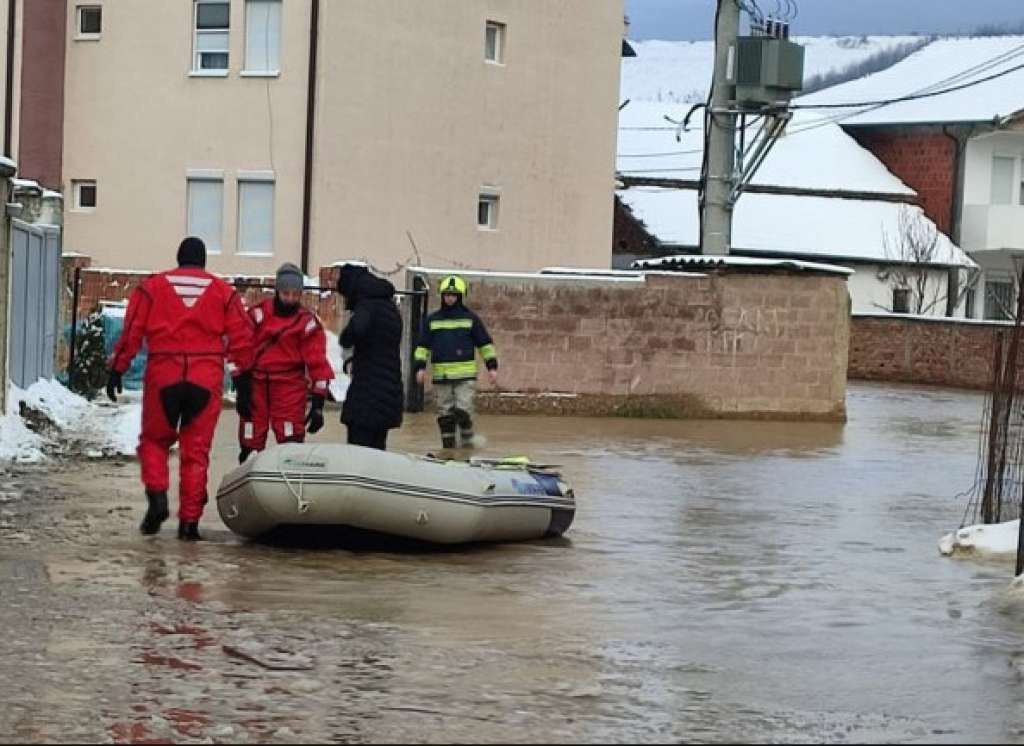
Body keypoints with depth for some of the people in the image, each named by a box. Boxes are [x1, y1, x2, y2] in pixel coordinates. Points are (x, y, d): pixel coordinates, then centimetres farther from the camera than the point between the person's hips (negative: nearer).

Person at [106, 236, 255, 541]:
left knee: (154, 441, 15)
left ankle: (157, 497, -6)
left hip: (163, 376, -1)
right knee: (196, 450, 6)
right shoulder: (223, 291, 9)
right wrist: (244, 384, 10)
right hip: (207, 378, 1)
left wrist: (117, 370, 8)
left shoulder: (153, 287, 7)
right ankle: (189, 520, 4)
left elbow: (131, 333, 2)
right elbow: (241, 340, 6)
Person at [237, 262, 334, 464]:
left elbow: (317, 362, -3)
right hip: (256, 381, 2)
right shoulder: (258, 314, 3)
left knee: (291, 442, -11)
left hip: (289, 385, -2)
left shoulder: (307, 322, -1)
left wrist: (318, 402, -7)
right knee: (250, 441, 7)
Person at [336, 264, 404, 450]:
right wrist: (352, 360, 14)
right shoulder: (390, 307, 18)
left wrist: (346, 344, -12)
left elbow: (356, 328, -33)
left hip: (367, 394, -9)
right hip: (390, 393, 9)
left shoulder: (367, 305, -10)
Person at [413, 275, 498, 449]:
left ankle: (467, 443, 5)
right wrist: (420, 367, 1)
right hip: (441, 375, 3)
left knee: (463, 411, -12)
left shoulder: (471, 318, 4)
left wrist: (492, 366, 3)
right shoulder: (432, 320, 9)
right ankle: (448, 447, 14)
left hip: (466, 375, -3)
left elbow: (485, 343, 8)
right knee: (445, 414, 6)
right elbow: (423, 345, 12)